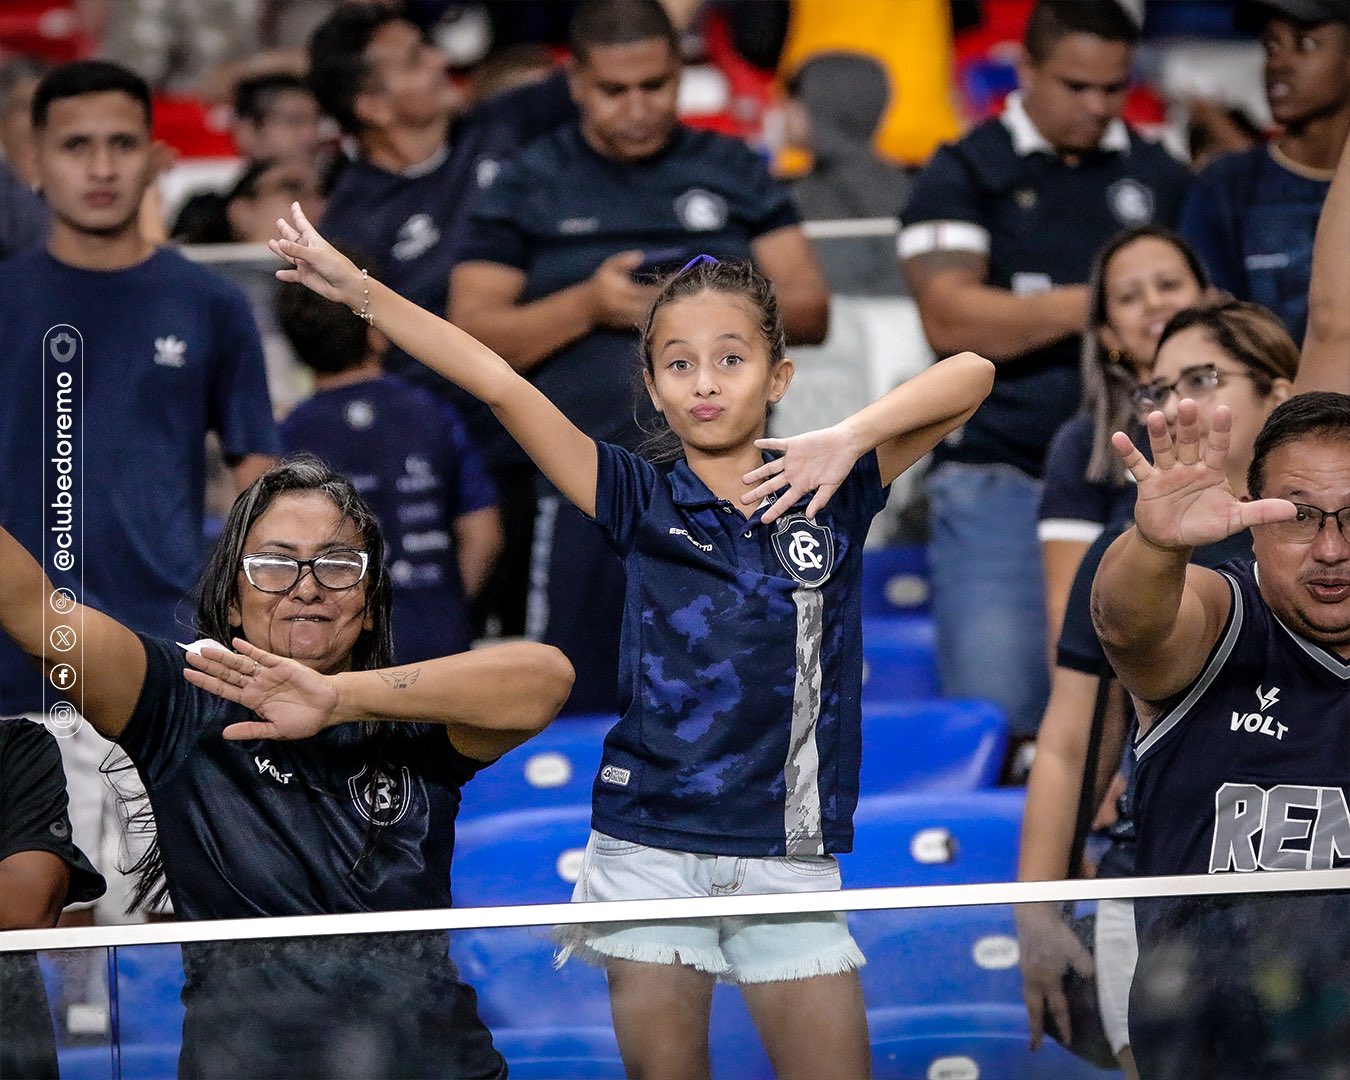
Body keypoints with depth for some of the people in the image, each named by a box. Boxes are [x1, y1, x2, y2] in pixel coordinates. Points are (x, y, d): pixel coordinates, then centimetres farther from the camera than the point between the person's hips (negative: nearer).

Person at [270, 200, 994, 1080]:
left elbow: (969, 375, -4)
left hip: (787, 852, 0)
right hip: (648, 847, 0)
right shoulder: (641, 499, 2)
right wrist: (358, 289, -10)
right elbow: (500, 385, -5)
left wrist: (851, 437, -18)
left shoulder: (829, 491, 3)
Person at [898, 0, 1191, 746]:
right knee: (995, 711, -9)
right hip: (998, 480, -3)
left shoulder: (1160, 180, 15)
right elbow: (950, 319, -8)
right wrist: (1090, 305, -15)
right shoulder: (965, 175, 4)